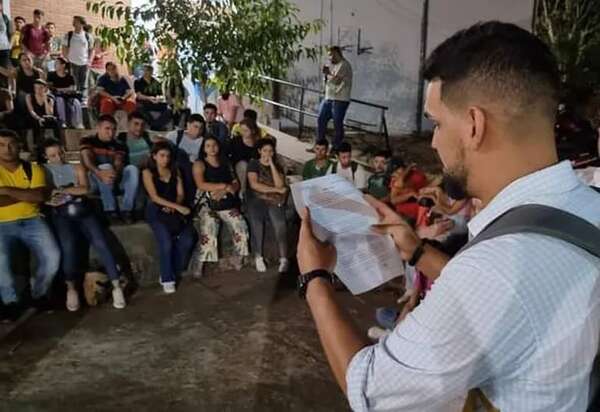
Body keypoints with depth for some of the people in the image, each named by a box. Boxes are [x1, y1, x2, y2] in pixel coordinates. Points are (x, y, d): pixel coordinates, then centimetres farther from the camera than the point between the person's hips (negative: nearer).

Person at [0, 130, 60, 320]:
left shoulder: (33, 169, 6)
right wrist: (27, 194, -7)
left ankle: (38, 294, 8)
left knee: (52, 257, -20)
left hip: (31, 221, 1)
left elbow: (40, 196, -10)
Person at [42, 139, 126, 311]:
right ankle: (71, 289, -11)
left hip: (82, 210, 2)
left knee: (101, 244, -20)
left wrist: (60, 190, -7)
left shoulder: (77, 168, 16)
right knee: (69, 246, -30)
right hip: (61, 214, -1)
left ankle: (116, 287, -15)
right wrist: (47, 199, -15)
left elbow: (85, 189, 0)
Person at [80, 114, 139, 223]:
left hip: (115, 181, 3)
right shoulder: (88, 141, 3)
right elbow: (86, 160, -17)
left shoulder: (118, 146, 11)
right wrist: (100, 173, -40)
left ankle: (126, 210, -31)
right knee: (106, 166, -32)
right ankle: (110, 210, -34)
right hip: (94, 181, -3)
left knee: (132, 169, -23)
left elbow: (119, 164, -9)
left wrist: (114, 173, -35)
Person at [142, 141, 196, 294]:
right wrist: (178, 207, -17)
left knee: (187, 240, -21)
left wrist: (172, 207, -12)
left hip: (174, 211, 4)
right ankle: (167, 279, -12)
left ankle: (173, 273, -4)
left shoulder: (175, 172, 16)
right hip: (156, 211, -4)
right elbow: (154, 197, -8)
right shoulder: (148, 172, 3)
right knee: (166, 242, -27)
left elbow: (180, 194, 10)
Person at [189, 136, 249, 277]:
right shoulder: (200, 164, 6)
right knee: (208, 234, -28)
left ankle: (240, 261, -1)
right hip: (208, 205, -4)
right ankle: (198, 266, -18)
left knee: (241, 230, -19)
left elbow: (236, 184, 12)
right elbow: (201, 185, -10)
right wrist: (225, 186, -8)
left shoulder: (226, 163, 20)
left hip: (228, 205, 4)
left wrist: (224, 191, -9)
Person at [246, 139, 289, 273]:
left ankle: (283, 259, -26)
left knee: (280, 224, -24)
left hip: (275, 201, 1)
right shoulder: (253, 164, 7)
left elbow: (280, 185, -2)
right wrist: (276, 190, -8)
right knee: (257, 223, -24)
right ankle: (258, 257, -10)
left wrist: (272, 165, -3)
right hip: (256, 199, -1)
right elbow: (254, 185, -7)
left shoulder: (278, 167, 15)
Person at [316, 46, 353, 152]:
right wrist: (326, 74, 7)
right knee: (321, 120, 9)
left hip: (340, 100, -10)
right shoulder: (334, 65, 19)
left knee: (337, 124, -4)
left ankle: (336, 148, 4)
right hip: (329, 98, 10)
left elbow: (337, 80, -21)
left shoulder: (344, 65, -10)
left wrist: (328, 73, -11)